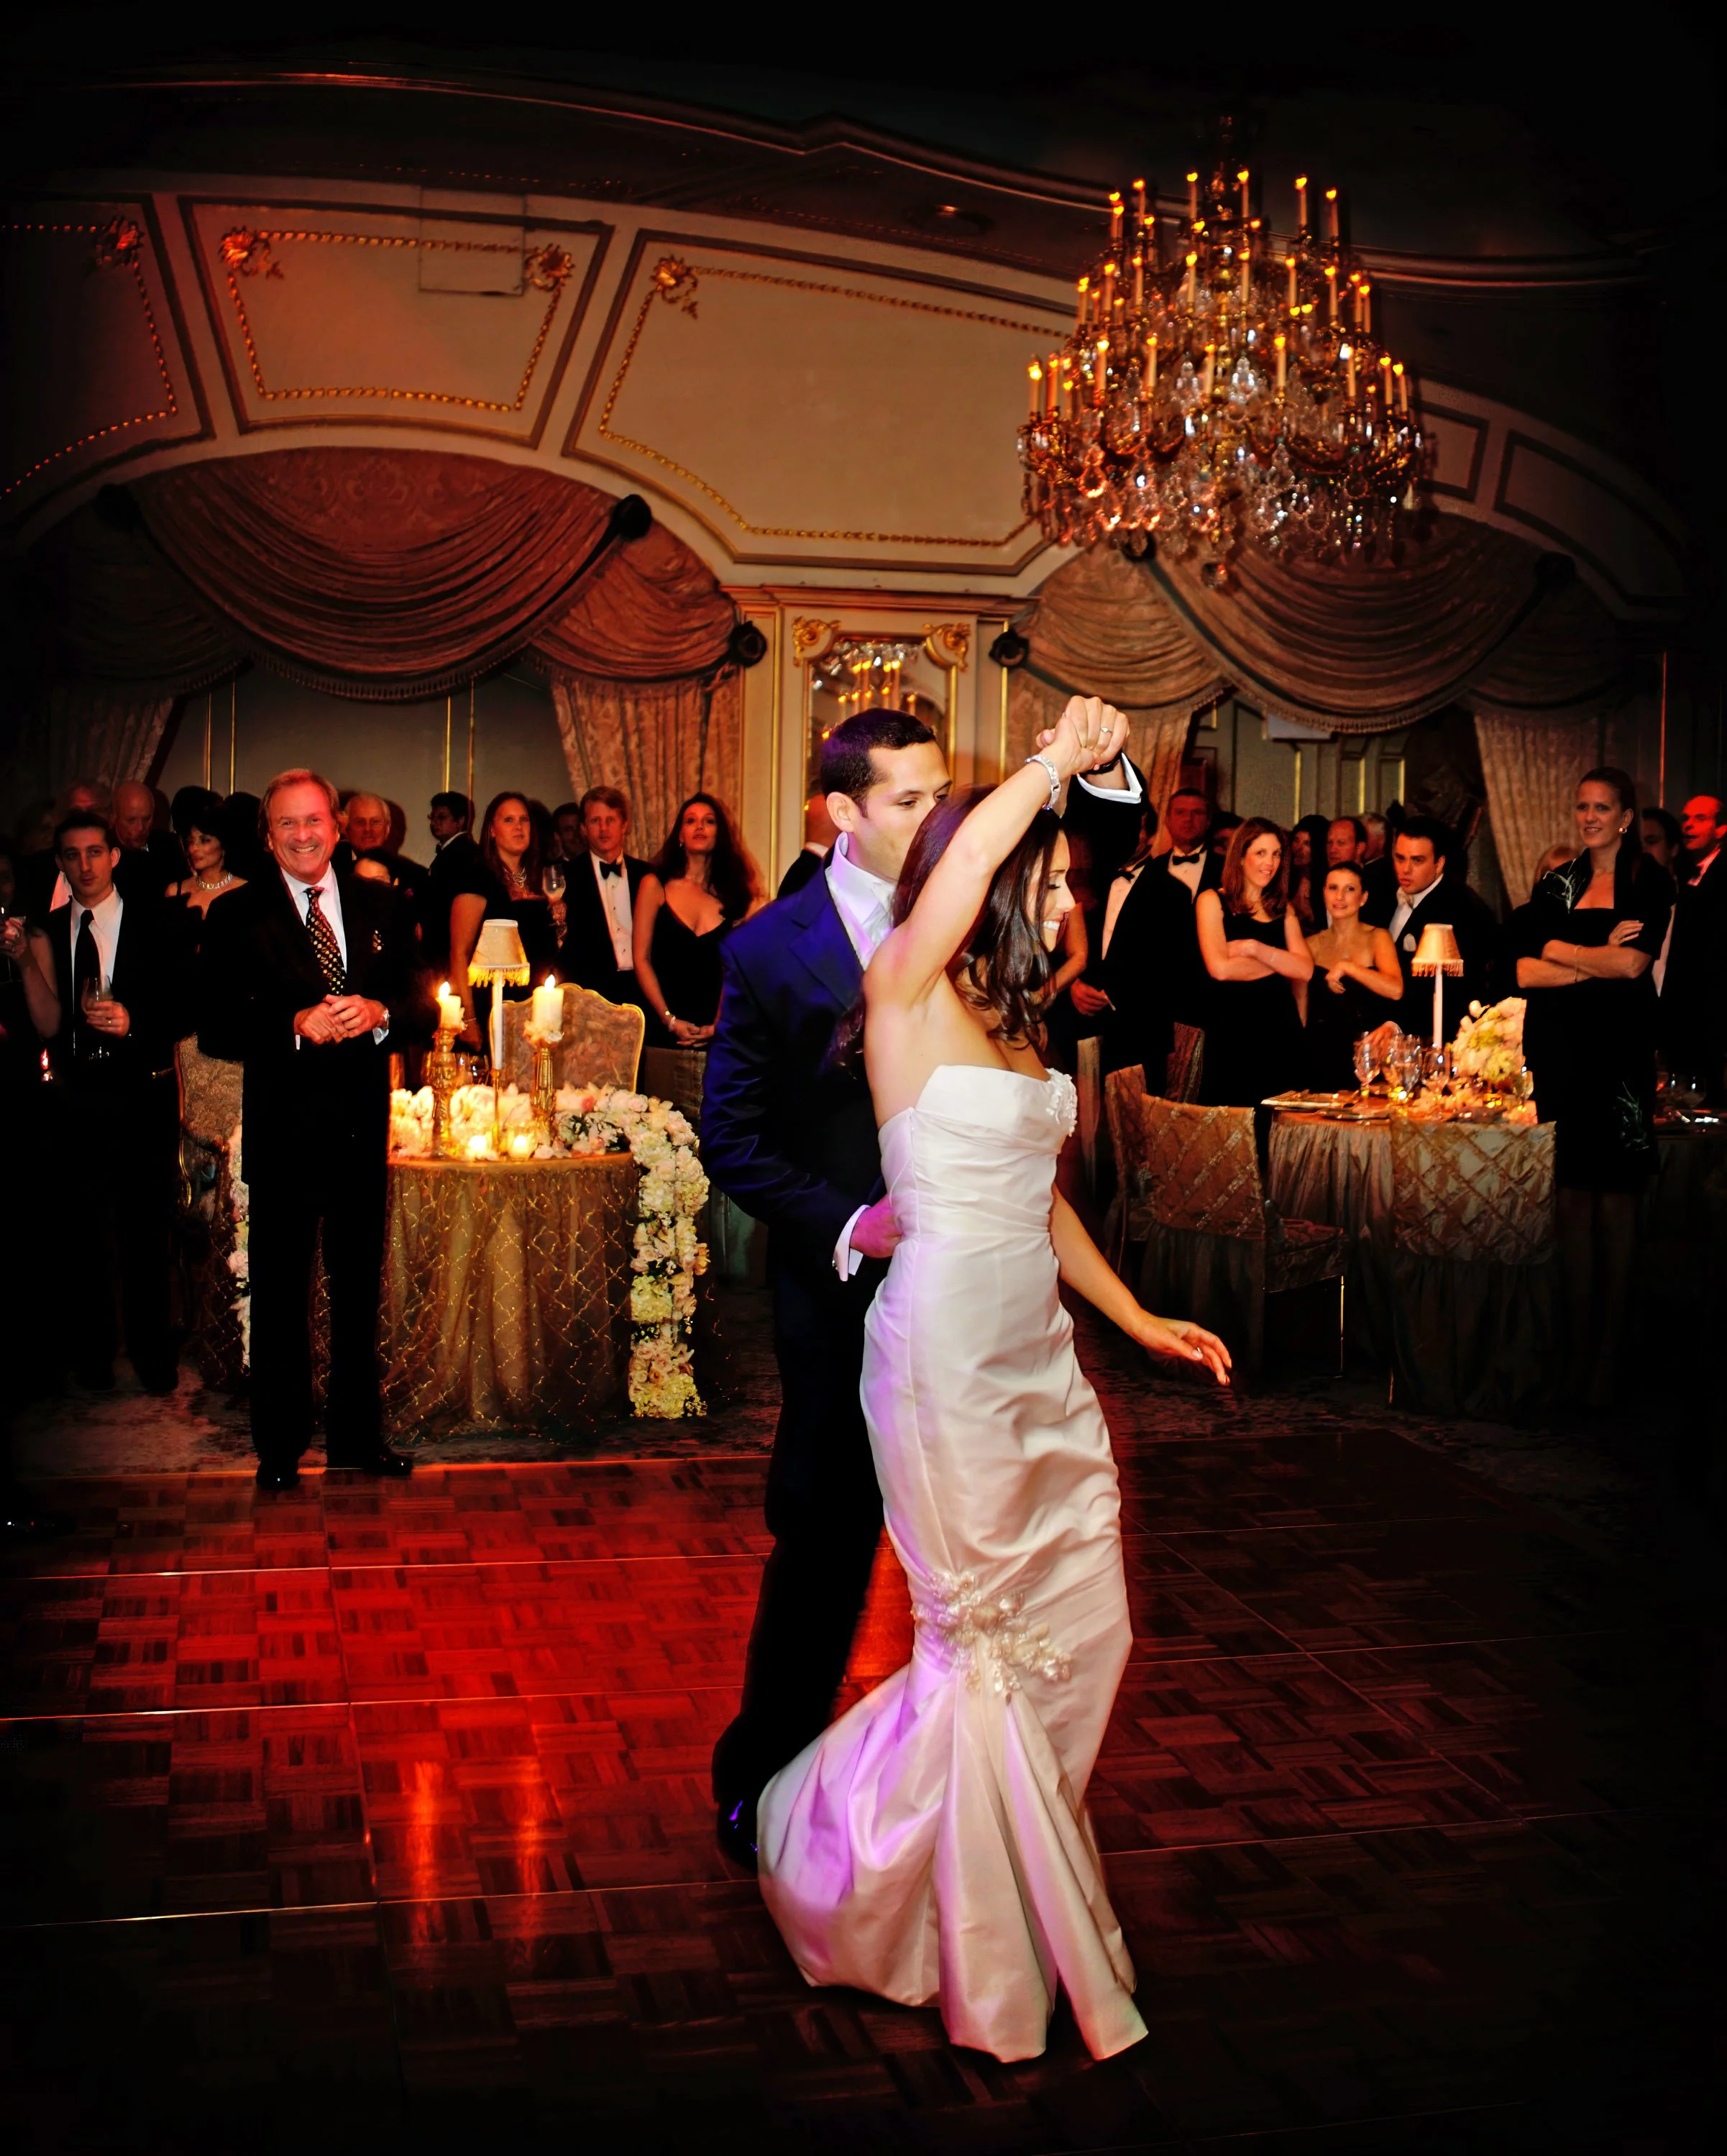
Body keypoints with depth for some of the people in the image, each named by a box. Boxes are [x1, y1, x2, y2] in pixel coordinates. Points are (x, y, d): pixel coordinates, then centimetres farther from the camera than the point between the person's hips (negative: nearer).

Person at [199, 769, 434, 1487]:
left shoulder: (384, 907, 6)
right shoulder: (235, 917, -3)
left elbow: (425, 1010, 3)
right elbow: (215, 1030, -10)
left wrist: (379, 1015, -18)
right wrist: (296, 1025, -23)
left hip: (363, 1126, 3)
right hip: (283, 1130, -3)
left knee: (359, 1289, 14)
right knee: (280, 1293, 7)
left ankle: (357, 1435, 27)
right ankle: (280, 1446, 20)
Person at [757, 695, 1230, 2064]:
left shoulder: (1018, 1019, 12)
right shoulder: (907, 992, -11)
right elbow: (974, 842, -30)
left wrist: (1137, 1317, 20)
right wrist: (1062, 761, -16)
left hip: (1038, 1349, 8)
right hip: (946, 1347, -8)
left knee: (1082, 1616, 12)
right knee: (985, 1634, 4)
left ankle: (1004, 1855, 33)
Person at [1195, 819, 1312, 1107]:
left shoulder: (1283, 908, 16)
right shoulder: (1212, 901, 2)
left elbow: (1306, 970, 1)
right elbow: (1219, 967, -13)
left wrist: (1255, 948, -11)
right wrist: (1280, 962, -2)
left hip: (1281, 1029, 5)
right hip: (1232, 1030, -5)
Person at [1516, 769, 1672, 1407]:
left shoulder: (1649, 882, 3)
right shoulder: (1557, 884, 15)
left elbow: (1634, 962, -11)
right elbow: (1525, 972, 4)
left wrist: (1560, 950, -1)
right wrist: (1597, 961, -6)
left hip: (1619, 1050, -4)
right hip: (1558, 1048, 4)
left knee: (1614, 1198, -3)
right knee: (1571, 1197, 2)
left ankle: (1608, 1355, 2)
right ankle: (1577, 1349, 6)